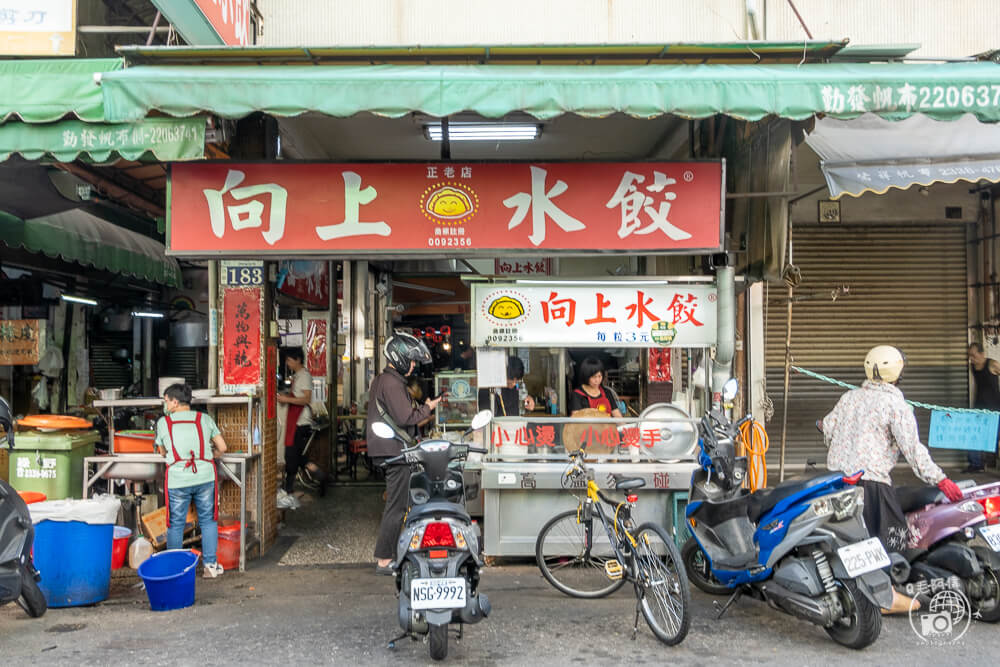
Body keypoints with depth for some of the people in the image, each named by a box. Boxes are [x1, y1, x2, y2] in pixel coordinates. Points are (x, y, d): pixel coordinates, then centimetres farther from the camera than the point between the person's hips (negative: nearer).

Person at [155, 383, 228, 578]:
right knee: (208, 521, 12)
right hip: (205, 476, 1)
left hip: (177, 479, -1)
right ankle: (210, 565, 13)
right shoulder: (204, 419, 7)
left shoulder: (163, 422, 5)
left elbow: (162, 451, 17)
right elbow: (222, 447, 8)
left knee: (176, 525, 11)